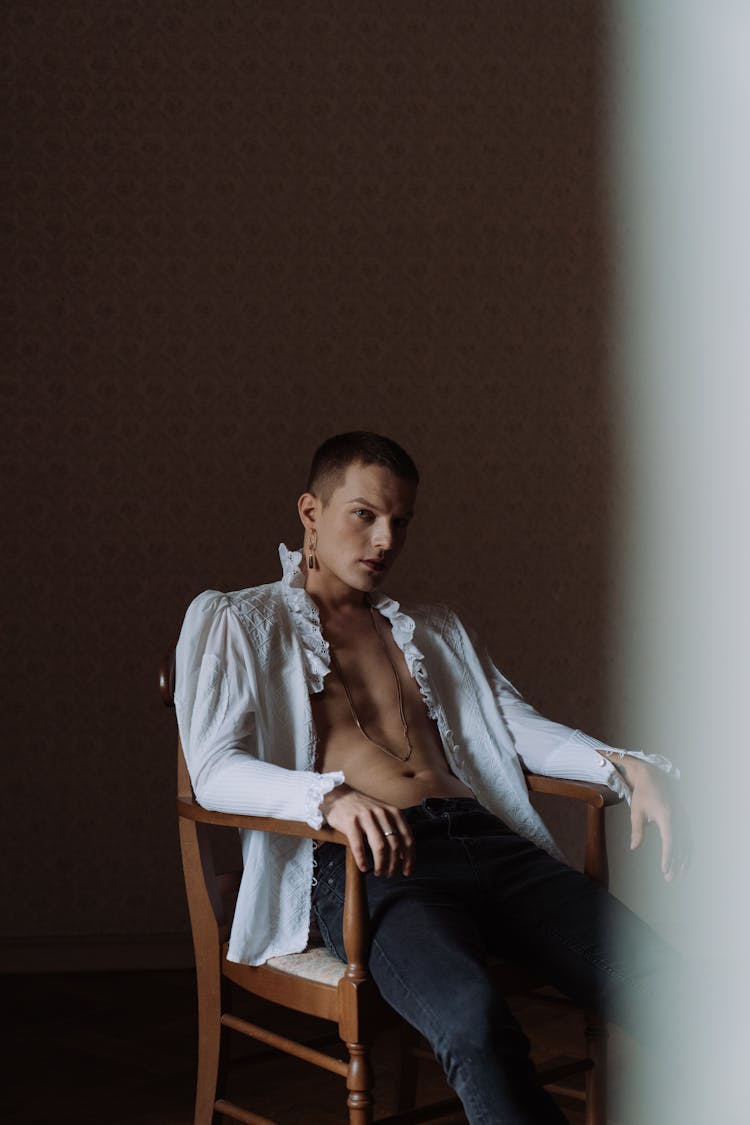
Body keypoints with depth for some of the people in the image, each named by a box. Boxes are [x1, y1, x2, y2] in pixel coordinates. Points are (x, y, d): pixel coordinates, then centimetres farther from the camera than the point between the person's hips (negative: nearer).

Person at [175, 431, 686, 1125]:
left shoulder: (437, 632, 32)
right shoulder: (237, 621, 16)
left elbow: (520, 727, 23)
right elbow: (214, 771, 1)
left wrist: (624, 766, 1)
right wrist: (332, 796, -21)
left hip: (479, 835, 5)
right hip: (362, 858, -5)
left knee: (668, 985, -23)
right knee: (475, 1022, -38)